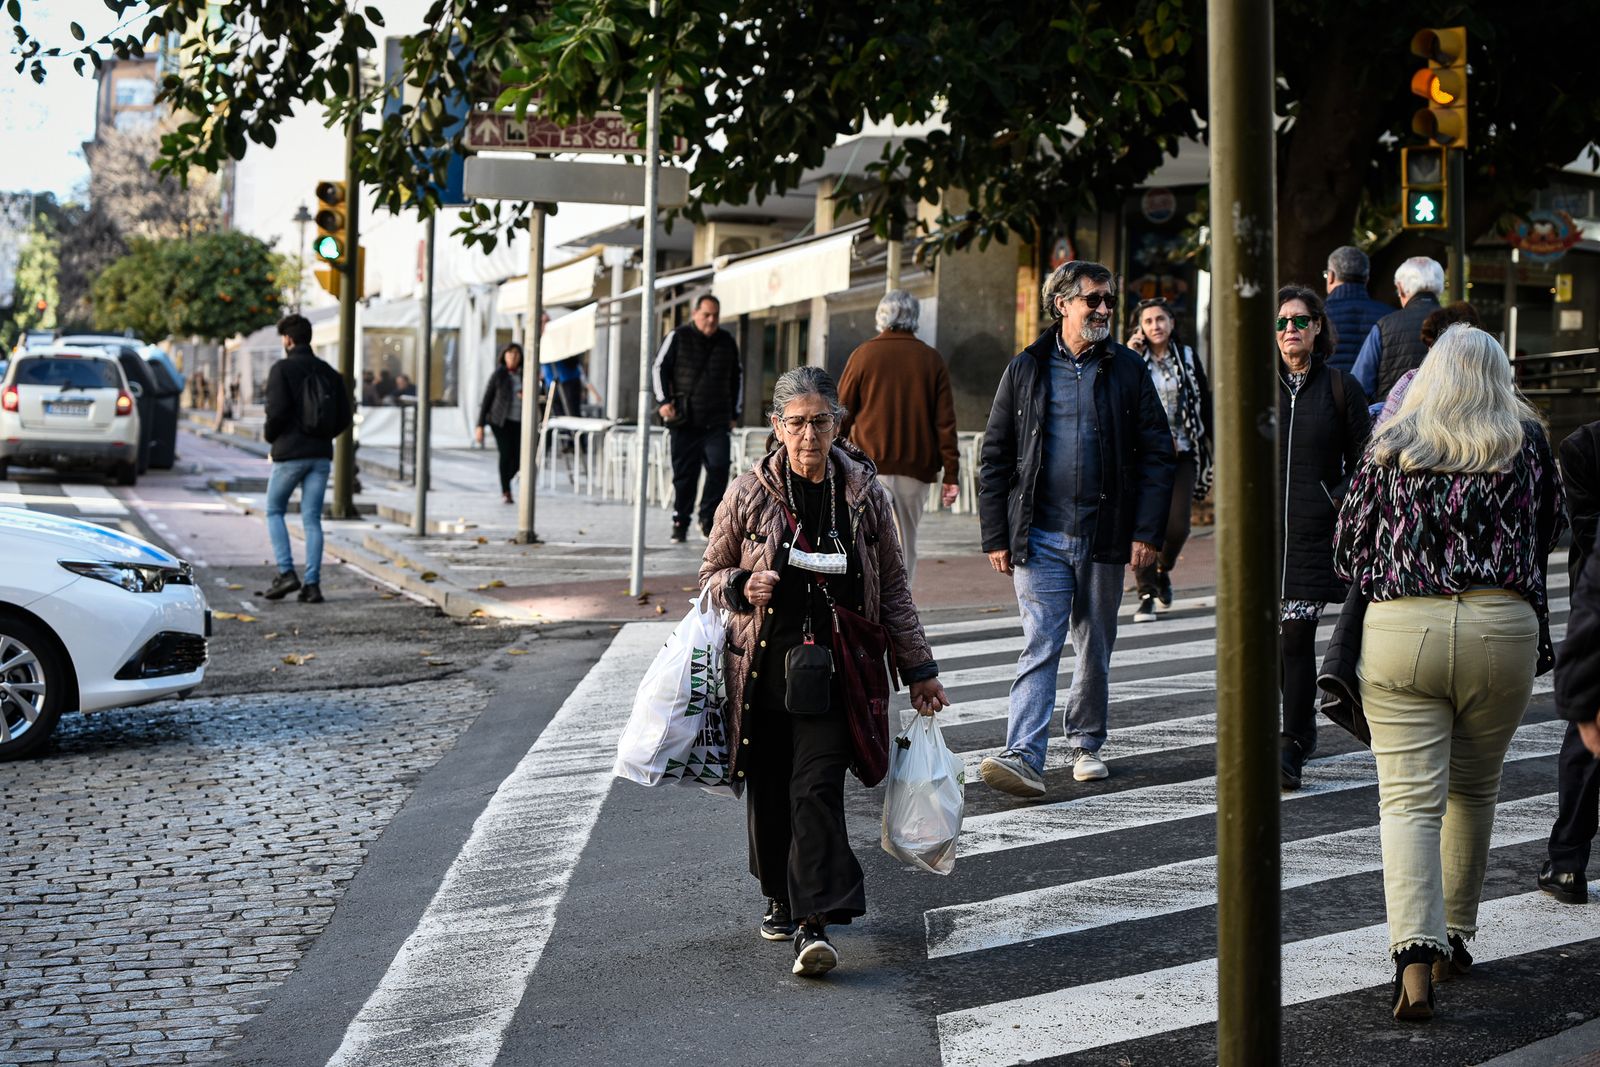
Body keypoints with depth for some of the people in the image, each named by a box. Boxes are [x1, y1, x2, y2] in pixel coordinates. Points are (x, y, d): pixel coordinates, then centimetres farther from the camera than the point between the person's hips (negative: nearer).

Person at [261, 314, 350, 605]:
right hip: (321, 454, 5)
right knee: (312, 519, 5)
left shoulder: (282, 369, -7)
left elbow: (277, 409, -16)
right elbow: (344, 415, 8)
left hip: (290, 453, -5)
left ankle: (286, 572, -2)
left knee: (274, 511, 11)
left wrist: (269, 434, 2)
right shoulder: (328, 372, 10)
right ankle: (312, 584, 0)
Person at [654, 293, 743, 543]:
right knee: (684, 473, 2)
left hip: (717, 421, 2)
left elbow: (737, 377, 22)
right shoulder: (678, 337, 3)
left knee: (719, 466, -13)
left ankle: (707, 517, 2)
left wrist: (736, 412, 18)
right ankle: (680, 522, 11)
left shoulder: (727, 341, 12)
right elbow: (660, 368, 3)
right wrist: (663, 401, -8)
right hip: (685, 420, -2)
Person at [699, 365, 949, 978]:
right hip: (762, 667, 1)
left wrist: (918, 668, 10)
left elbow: (893, 588, 10)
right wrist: (742, 587, -14)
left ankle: (813, 924, -15)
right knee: (769, 789, 10)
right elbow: (711, 575, 9)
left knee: (817, 788, -12)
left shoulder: (866, 495, 1)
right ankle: (780, 897, 32)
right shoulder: (750, 495, -1)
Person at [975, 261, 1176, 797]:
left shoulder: (1128, 370, 5)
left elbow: (1157, 454, 3)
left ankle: (1085, 744, 28)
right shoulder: (1025, 370, 5)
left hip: (1105, 538, 1)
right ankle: (1024, 757, -17)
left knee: (1095, 648, 12)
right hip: (1040, 538, -1)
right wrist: (996, 536, 0)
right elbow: (995, 456, 6)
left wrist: (1147, 531, -5)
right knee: (1040, 645, -11)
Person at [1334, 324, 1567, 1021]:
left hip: (1399, 627, -1)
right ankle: (1455, 941, 29)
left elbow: (1347, 551, 10)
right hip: (1503, 629, 1)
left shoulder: (1389, 448, 5)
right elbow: (1552, 529, 22)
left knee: (1410, 799, -2)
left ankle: (1415, 954, -19)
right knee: (1473, 791, 19)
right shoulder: (1529, 441, 7)